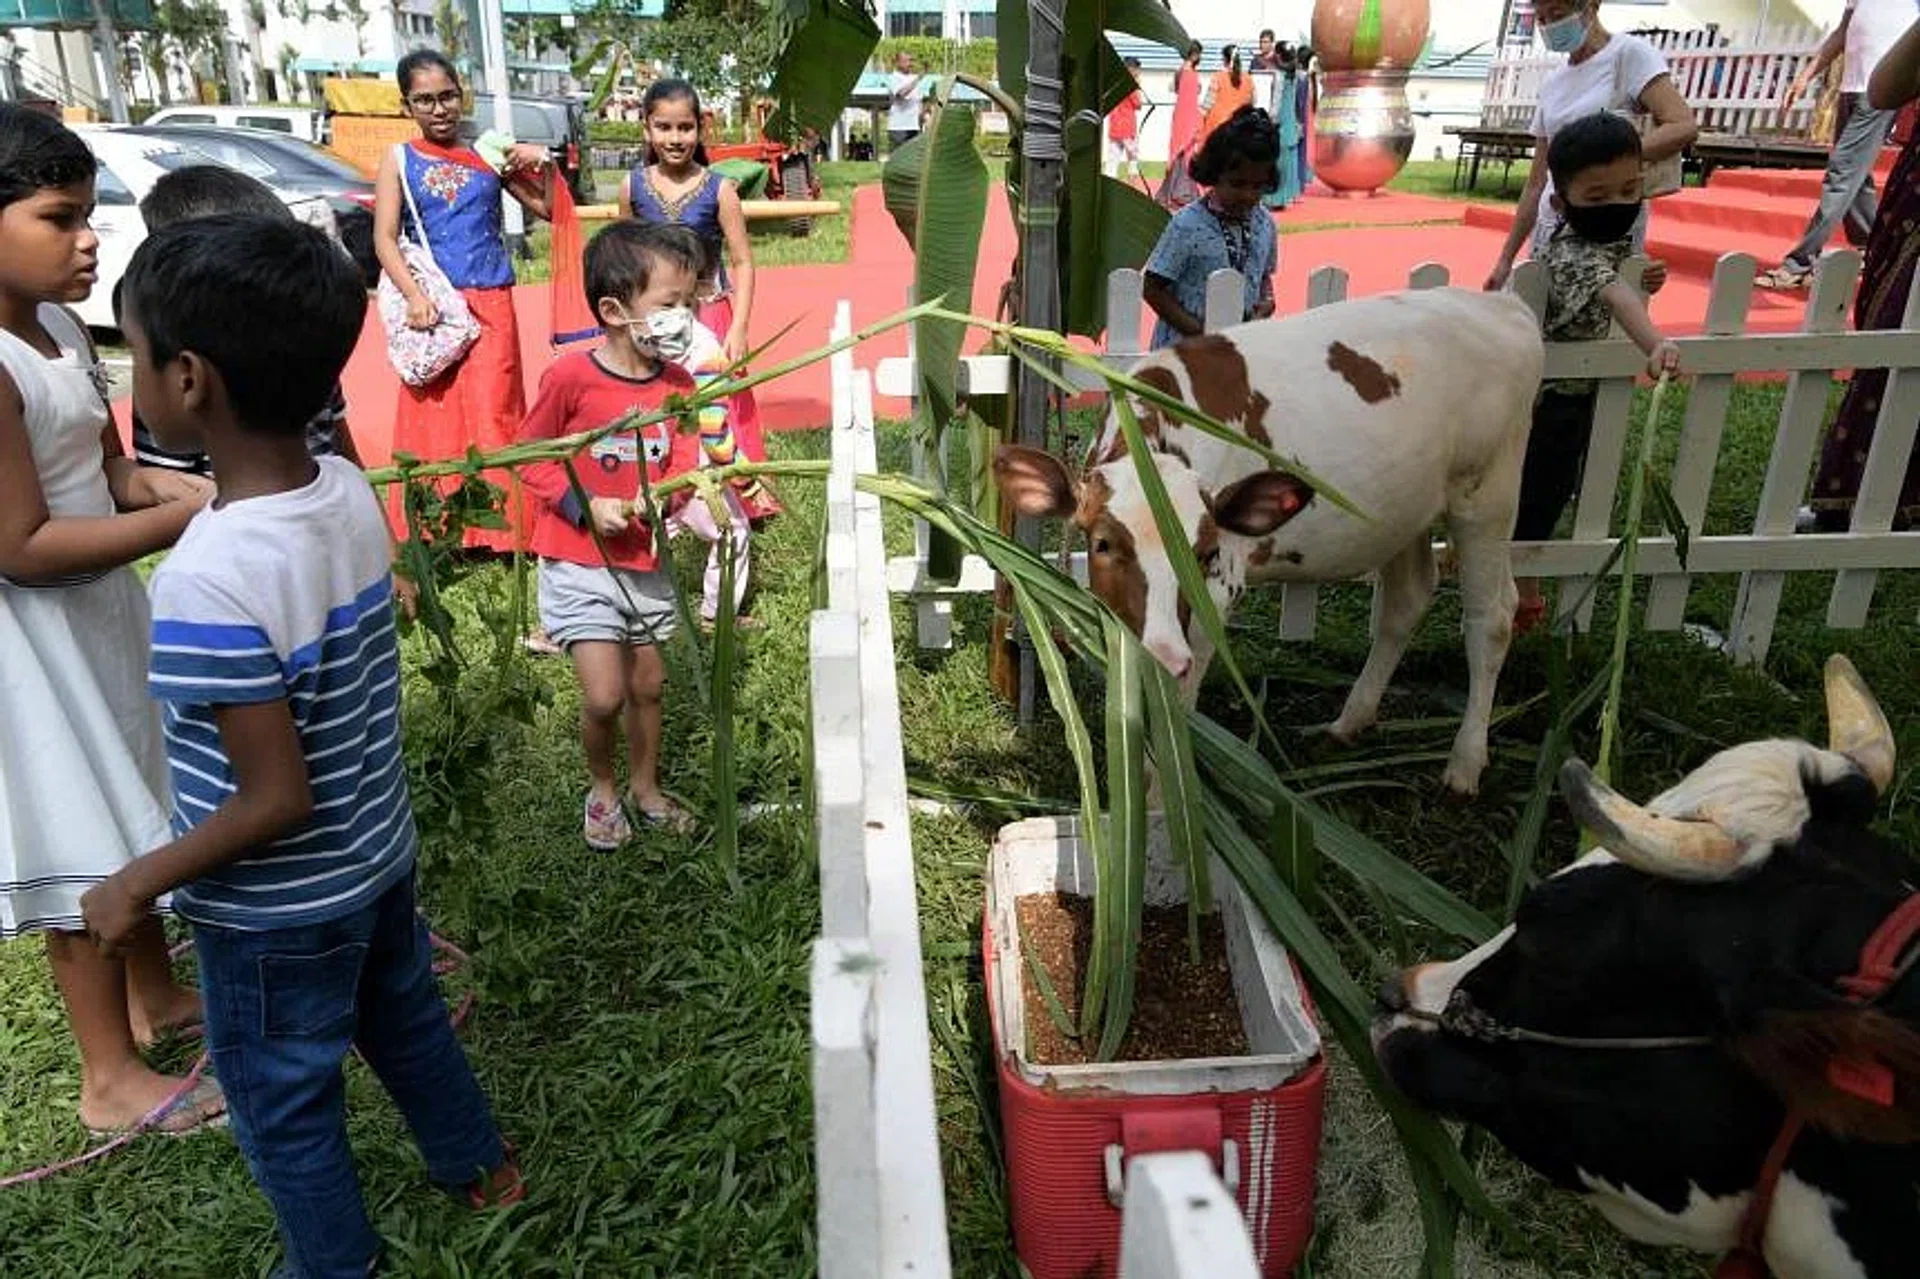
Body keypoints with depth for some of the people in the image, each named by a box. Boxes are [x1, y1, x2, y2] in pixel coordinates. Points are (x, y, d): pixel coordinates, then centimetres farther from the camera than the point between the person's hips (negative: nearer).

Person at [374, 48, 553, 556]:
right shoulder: (399, 161, 5)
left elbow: (546, 209, 14)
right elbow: (385, 239, -1)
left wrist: (543, 165, -4)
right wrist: (414, 296, -16)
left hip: (492, 304, 1)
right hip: (435, 305, -1)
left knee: (492, 415, 0)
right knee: (435, 417, 3)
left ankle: (498, 525, 8)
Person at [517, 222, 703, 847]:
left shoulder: (677, 383, -3)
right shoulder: (570, 377, -17)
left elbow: (682, 463, 3)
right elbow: (530, 456, -8)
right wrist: (585, 507, -20)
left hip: (648, 565, 5)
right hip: (579, 564, -5)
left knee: (648, 685, 16)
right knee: (604, 696, -8)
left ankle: (645, 788, 38)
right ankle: (601, 788, 21)